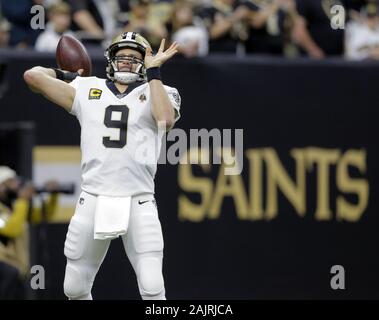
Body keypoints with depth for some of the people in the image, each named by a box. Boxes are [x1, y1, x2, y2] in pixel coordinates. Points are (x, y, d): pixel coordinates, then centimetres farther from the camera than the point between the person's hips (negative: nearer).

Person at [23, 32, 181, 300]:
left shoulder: (158, 92, 9)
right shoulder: (88, 91, 13)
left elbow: (166, 120, -14)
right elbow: (33, 75, 9)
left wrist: (153, 71, -8)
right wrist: (64, 74, 25)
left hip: (139, 205, -2)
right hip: (93, 203, 3)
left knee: (153, 289, -13)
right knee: (75, 288, 9)